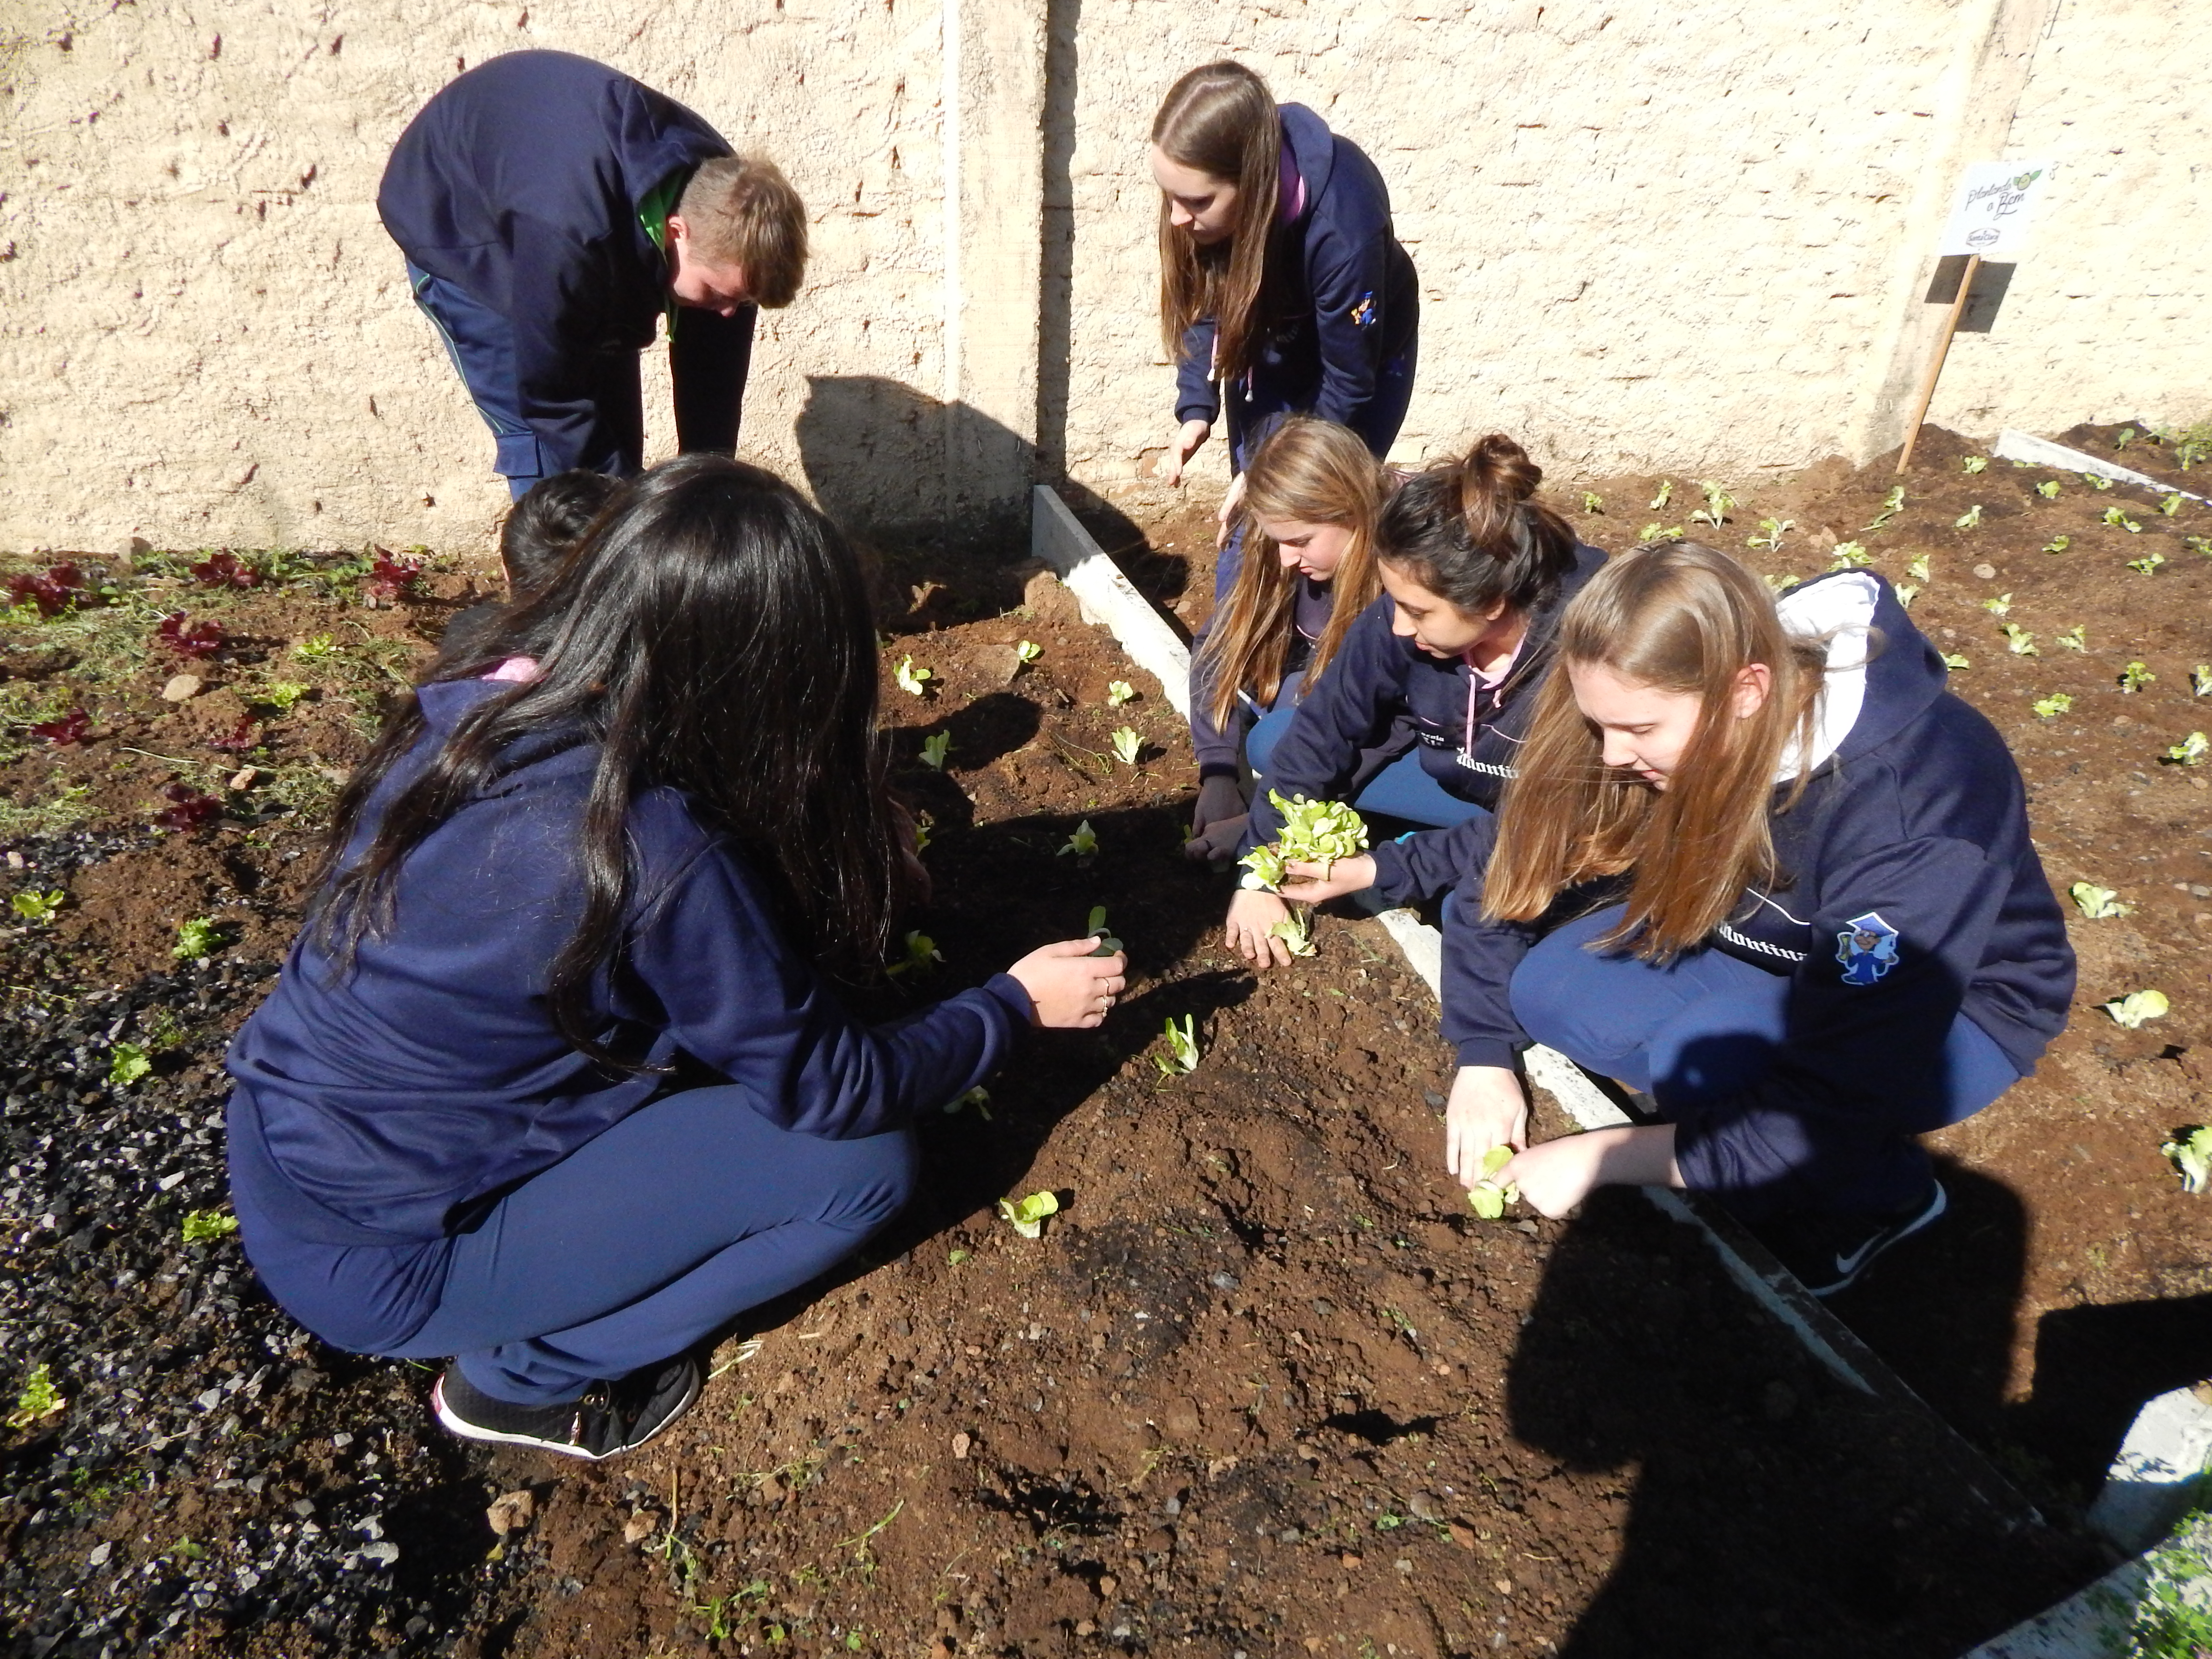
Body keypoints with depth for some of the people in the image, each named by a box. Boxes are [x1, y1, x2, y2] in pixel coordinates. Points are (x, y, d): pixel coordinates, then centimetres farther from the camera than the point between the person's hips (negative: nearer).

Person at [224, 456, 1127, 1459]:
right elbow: (834, 1093, -17)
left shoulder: (463, 714, -8)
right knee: (861, 1162, -9)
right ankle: (523, 1377, 7)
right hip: (373, 1267, -7)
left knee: (723, 1022, 10)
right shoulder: (659, 852, -30)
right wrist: (1016, 1004, -3)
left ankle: (520, 1353, 15)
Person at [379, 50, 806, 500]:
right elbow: (549, 396, -33)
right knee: (543, 445, -14)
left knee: (616, 429, 2)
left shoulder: (720, 191, -26)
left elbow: (715, 363, -18)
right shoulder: (566, 233, -44)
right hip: (456, 226, -5)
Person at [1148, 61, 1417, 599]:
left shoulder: (1344, 228, -40)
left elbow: (1347, 383, -27)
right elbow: (1202, 303, -7)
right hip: (1269, 349, 5)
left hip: (1361, 354, -4)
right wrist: (1196, 409, -17)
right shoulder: (1206, 189, -25)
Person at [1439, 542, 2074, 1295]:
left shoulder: (1908, 824, -36)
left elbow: (1833, 1109, -34)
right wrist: (1484, 1060, -14)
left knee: (1708, 1058, -34)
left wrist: (1605, 1158, -30)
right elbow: (1511, 884, -9)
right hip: (1771, 946, 5)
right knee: (1543, 985, -18)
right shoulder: (1664, 720, -21)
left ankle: (1872, 1193, -5)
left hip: (1958, 1000, -5)